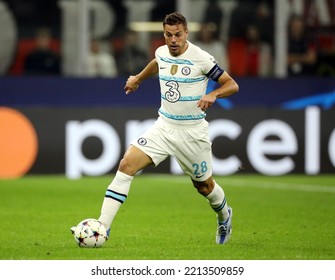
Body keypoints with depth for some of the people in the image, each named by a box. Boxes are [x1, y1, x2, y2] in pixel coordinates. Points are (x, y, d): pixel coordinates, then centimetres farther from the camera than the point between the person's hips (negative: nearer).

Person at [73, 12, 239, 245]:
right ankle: (102, 228, -16)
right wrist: (138, 78, 39)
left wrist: (213, 94, -30)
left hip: (192, 132, -4)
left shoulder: (201, 58, -15)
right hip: (164, 127, 4)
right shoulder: (162, 53, 1)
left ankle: (224, 217, 48)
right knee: (127, 165, -15)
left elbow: (232, 85, -11)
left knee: (204, 186, 12)